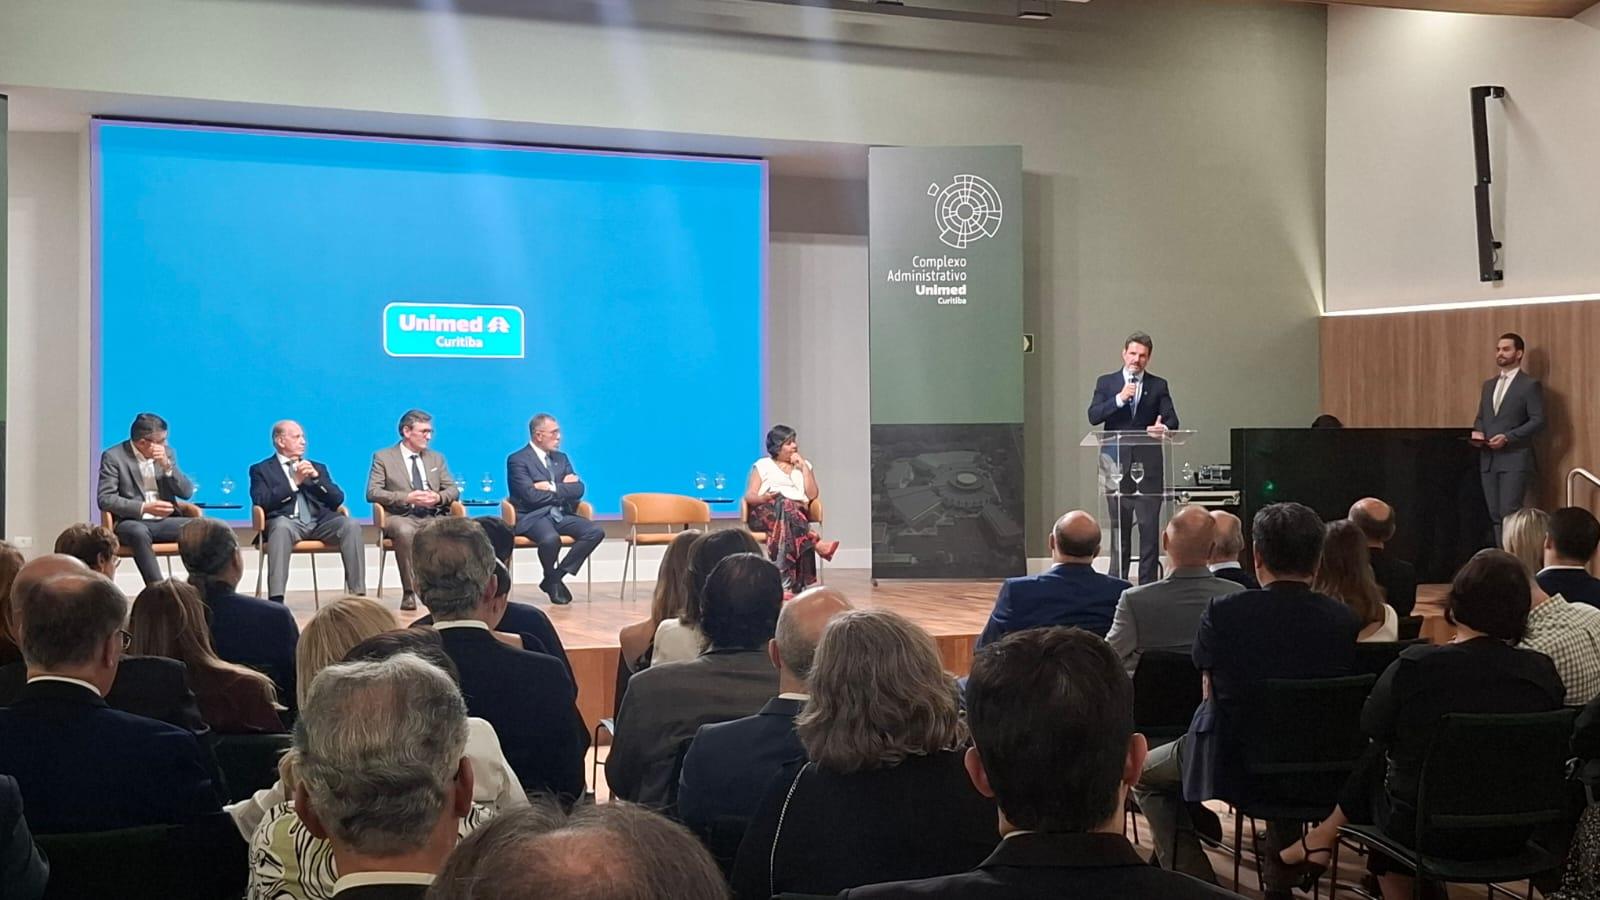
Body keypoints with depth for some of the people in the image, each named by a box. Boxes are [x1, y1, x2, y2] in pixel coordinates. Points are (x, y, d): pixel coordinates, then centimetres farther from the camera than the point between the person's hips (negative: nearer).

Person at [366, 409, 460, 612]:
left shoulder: (437, 458, 23)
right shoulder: (383, 457, 8)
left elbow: (453, 489, 17)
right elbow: (372, 493, -3)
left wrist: (439, 497, -7)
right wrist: (407, 498, -15)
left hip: (432, 517, 3)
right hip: (400, 517, -3)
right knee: (405, 531, -40)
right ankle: (408, 592, -30)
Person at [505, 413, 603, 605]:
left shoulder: (561, 458, 17)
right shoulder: (517, 460, -4)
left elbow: (578, 489, 6)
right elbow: (531, 496, -16)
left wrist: (553, 488, -11)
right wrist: (564, 488, -4)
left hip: (561, 514, 7)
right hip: (533, 517, -7)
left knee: (596, 531, -19)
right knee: (550, 538, -38)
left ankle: (556, 577, -9)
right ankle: (552, 579, -6)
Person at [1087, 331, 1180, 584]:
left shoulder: (1158, 385, 8)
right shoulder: (1106, 382, 9)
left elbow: (1172, 419, 1)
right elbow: (1093, 416, -3)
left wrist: (1163, 427, -22)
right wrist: (1119, 399, -16)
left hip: (1148, 465, 0)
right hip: (1117, 464, 0)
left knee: (1149, 525, -2)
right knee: (1119, 525, 6)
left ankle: (1148, 583, 3)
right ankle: (1117, 582, 12)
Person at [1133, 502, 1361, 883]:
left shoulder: (1221, 612, -16)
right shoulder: (1345, 620, -9)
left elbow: (1210, 692, -2)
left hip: (1230, 764, -3)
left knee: (1144, 775, 22)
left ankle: (1196, 882, 9)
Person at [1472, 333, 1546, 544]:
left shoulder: (1531, 385, -3)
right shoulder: (1489, 384, 19)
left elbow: (1538, 421, -10)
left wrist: (1507, 437, -19)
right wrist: (1477, 431, 0)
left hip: (1515, 459, -7)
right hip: (1488, 459, 7)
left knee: (1510, 514, -12)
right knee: (1495, 515, 7)